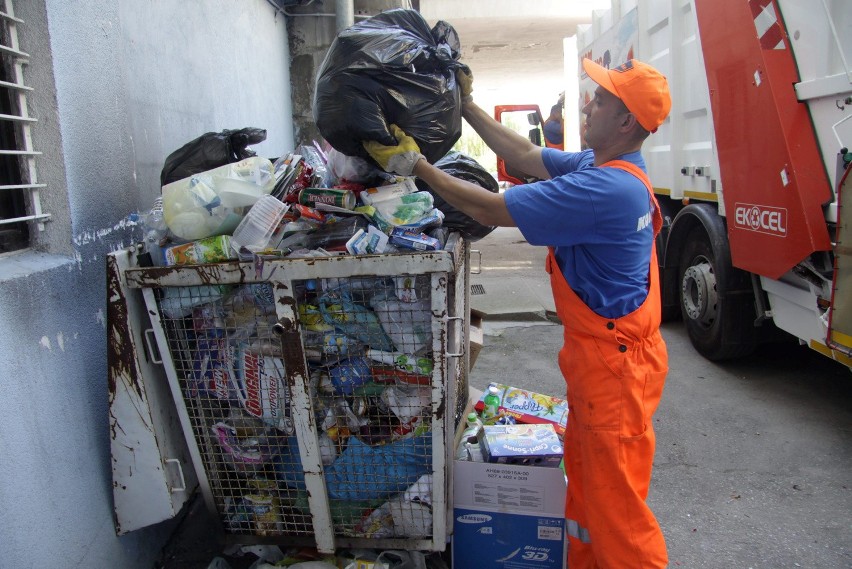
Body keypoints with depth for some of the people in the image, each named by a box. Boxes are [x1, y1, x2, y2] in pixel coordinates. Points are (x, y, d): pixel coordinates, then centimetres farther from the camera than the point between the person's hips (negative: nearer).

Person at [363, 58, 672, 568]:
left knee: (615, 501, 7)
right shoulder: (600, 166, 5)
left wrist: (415, 164, -13)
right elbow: (526, 155, 13)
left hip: (615, 362, -10)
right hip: (596, 354, 10)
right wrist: (467, 104, 14)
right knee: (584, 481, 23)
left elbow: (489, 209, -23)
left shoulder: (605, 187, -27)